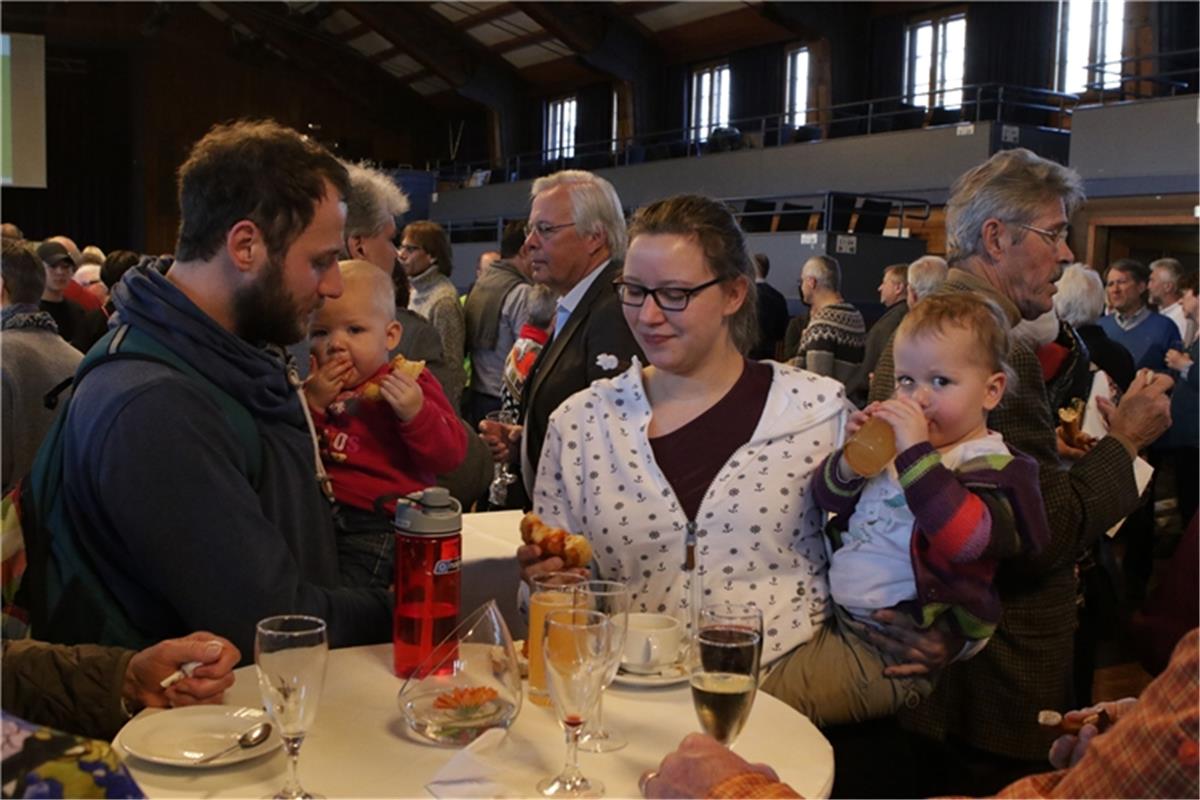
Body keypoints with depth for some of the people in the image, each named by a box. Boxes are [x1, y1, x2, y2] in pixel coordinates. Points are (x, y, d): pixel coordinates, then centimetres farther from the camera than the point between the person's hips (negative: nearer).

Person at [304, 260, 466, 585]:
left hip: (378, 524, -5)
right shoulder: (315, 388, 18)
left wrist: (415, 412, -22)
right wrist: (313, 404, -4)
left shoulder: (410, 384, 3)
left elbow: (450, 455, -6)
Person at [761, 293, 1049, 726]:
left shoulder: (990, 467, -9)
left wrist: (916, 452, -31)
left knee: (770, 703, -14)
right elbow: (828, 498, 13)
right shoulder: (895, 441, 13)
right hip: (840, 617, 8)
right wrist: (852, 456, -9)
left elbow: (965, 538, -29)